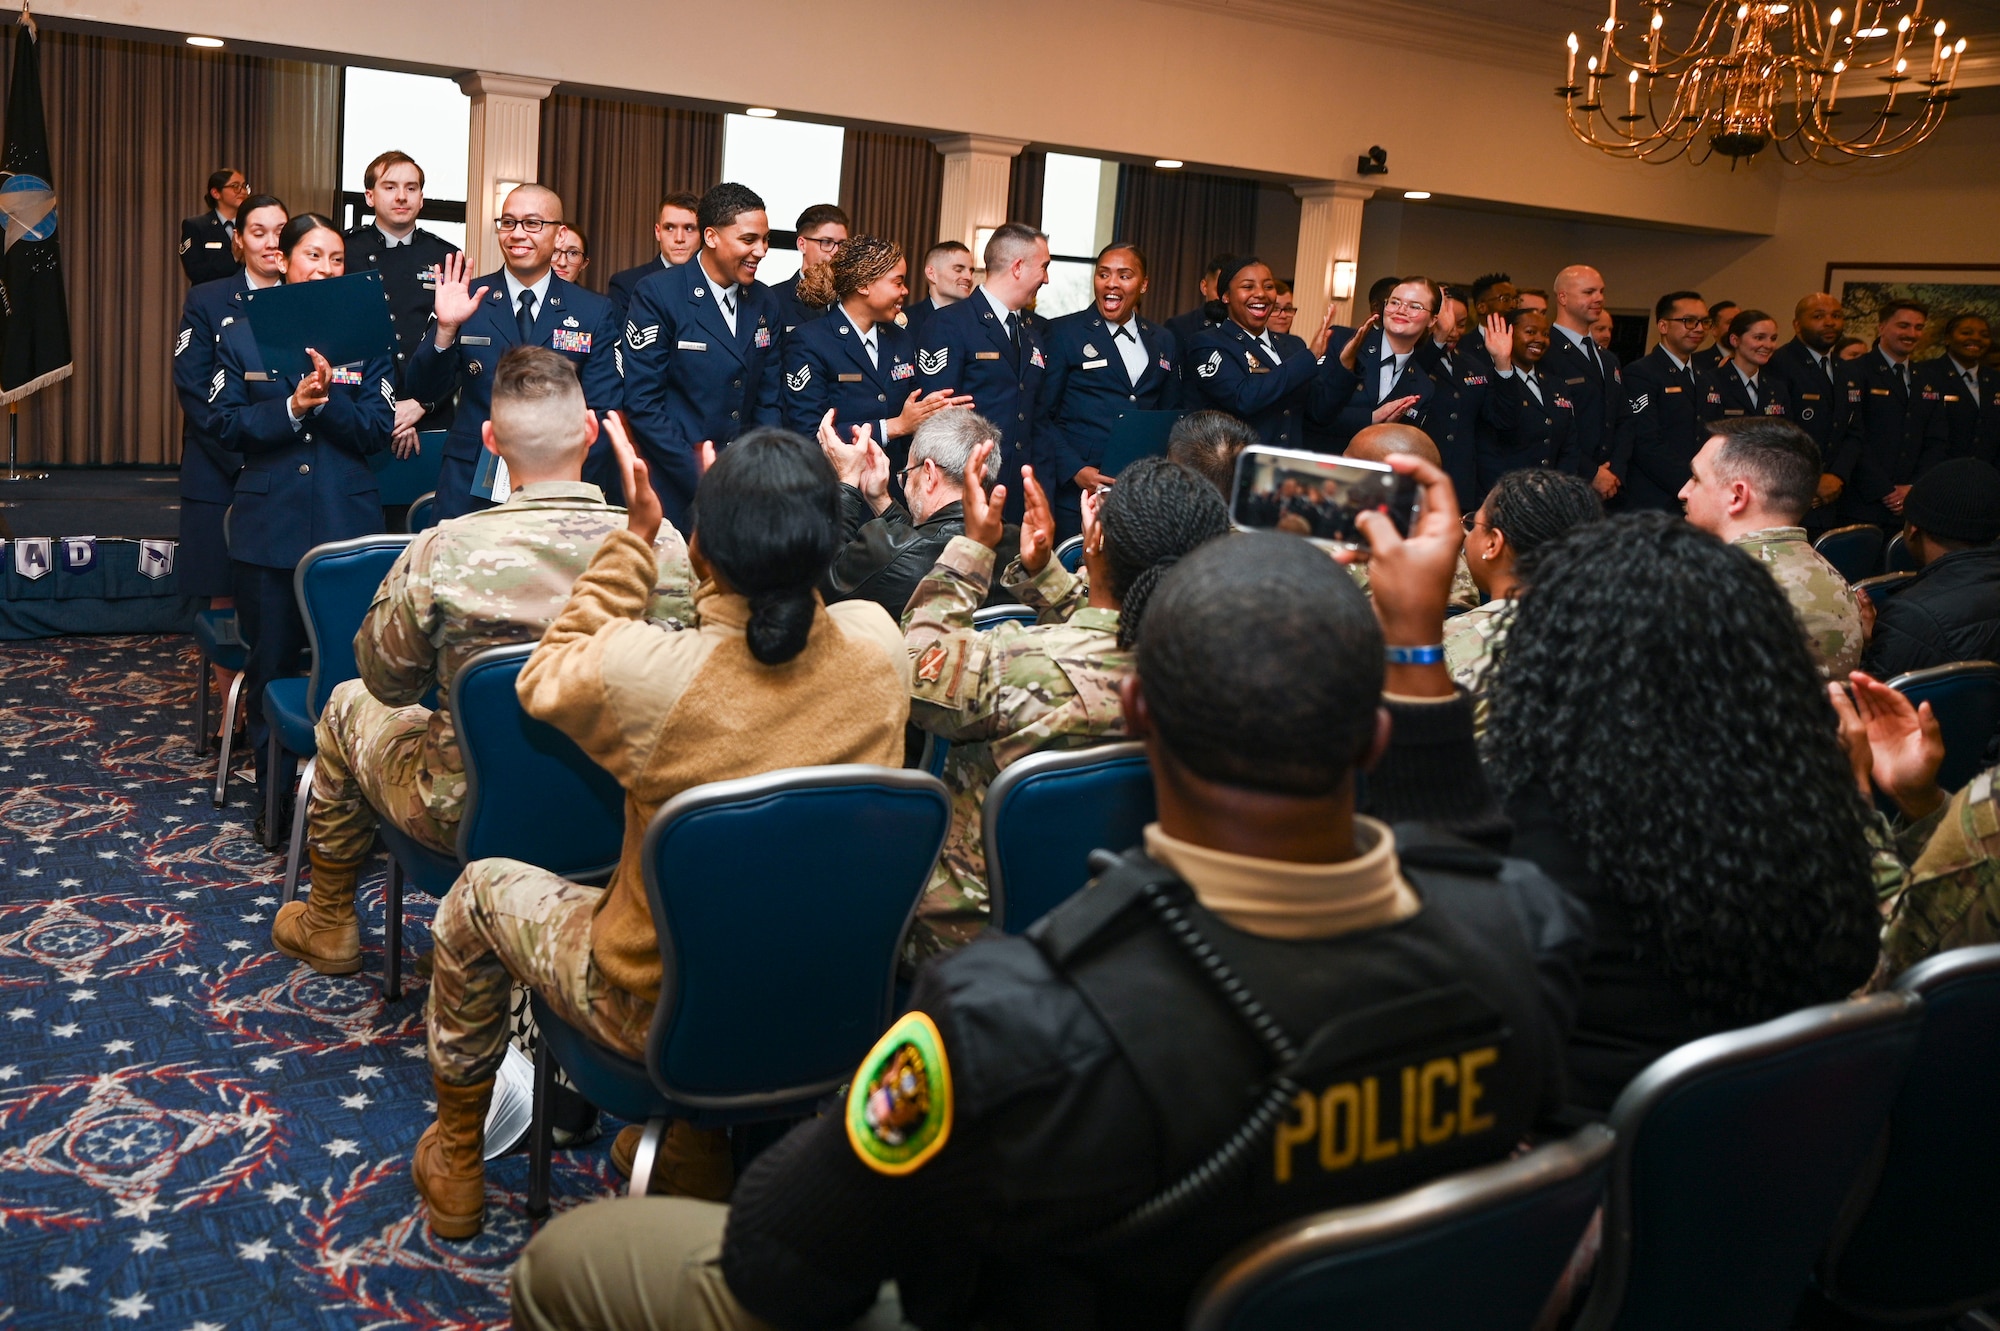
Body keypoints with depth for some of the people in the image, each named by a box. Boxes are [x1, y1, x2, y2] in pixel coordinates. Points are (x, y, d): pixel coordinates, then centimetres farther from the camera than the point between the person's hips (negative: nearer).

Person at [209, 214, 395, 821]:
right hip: (269, 526, 1)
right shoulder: (240, 337, 8)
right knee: (270, 666, 7)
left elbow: (378, 430, -2)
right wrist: (290, 408, -15)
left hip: (348, 525, -1)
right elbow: (226, 426, 1)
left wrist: (327, 400, -18)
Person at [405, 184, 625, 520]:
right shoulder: (466, 301, 1)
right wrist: (446, 328, -19)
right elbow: (424, 391, -3)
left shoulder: (593, 312, 1)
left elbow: (604, 409, 0)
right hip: (470, 490, 0)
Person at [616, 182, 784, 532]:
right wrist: (701, 477, -17)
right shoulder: (657, 294, -10)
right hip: (672, 489, -5)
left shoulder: (765, 302, 6)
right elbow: (642, 403, -13)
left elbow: (767, 399, 10)